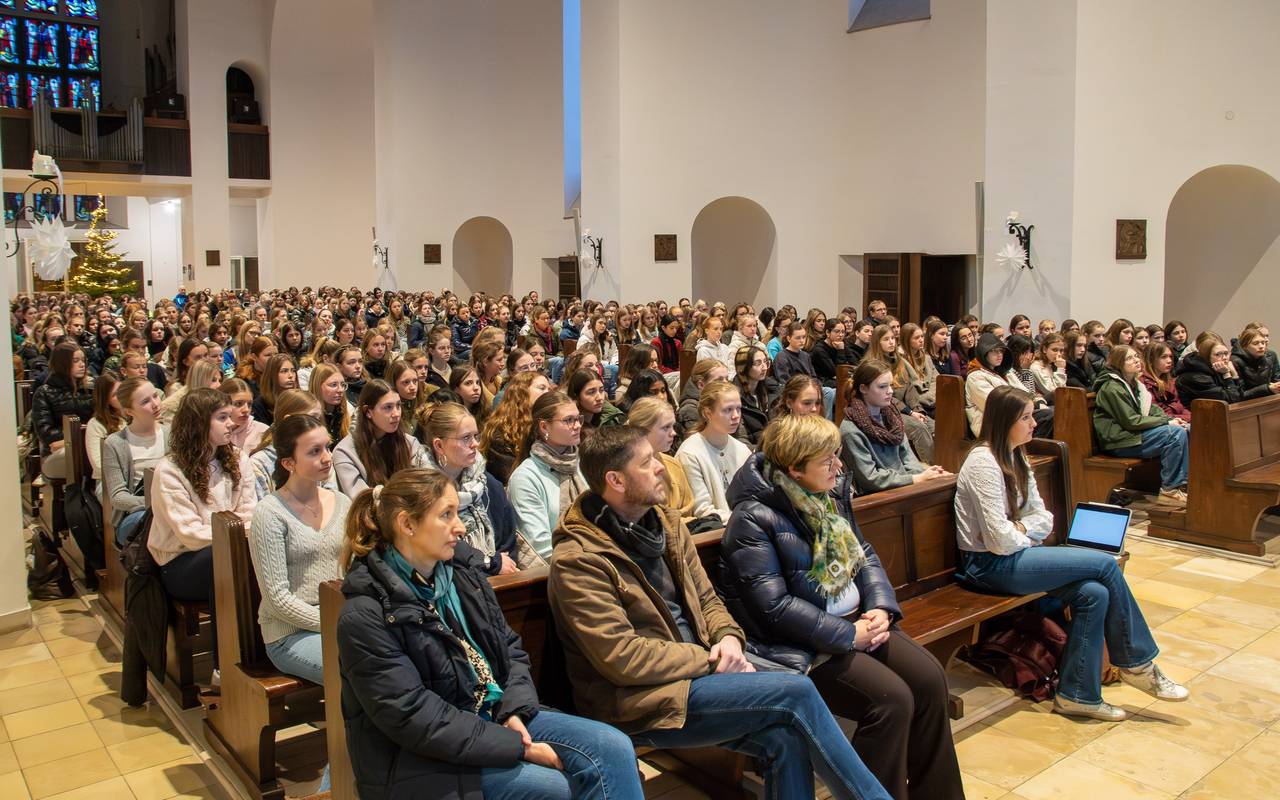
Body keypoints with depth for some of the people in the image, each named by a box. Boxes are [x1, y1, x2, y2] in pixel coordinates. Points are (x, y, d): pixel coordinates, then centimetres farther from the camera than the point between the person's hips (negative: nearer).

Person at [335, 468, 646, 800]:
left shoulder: (462, 570, 4)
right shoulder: (364, 618, -17)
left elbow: (510, 647, 11)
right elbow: (415, 718, -21)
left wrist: (514, 711, -9)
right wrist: (520, 748, -21)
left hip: (496, 715, 7)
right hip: (426, 759, -6)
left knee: (614, 748, -12)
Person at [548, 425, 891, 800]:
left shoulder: (664, 520, 9)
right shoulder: (578, 560, -15)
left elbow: (706, 599, 16)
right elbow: (622, 659, -19)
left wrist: (729, 637, -6)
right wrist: (711, 659, -14)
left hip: (696, 670, 7)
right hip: (639, 702, -7)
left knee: (786, 739, -21)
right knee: (797, 694, -18)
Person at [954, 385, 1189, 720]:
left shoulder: (1017, 459, 13)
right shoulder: (983, 463, -17)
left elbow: (1044, 518, 11)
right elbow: (999, 539, -22)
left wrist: (1020, 528, -10)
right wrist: (1028, 538, -2)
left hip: (1015, 555, 9)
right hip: (990, 565, -9)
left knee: (1094, 593, -14)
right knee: (1105, 563, -12)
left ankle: (1077, 694, -4)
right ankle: (1137, 662, 6)